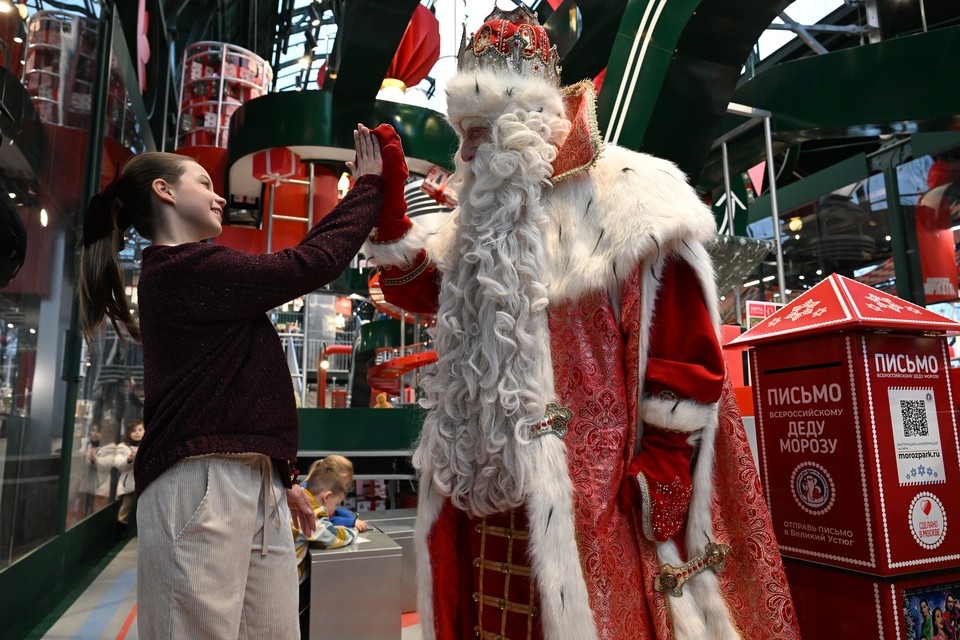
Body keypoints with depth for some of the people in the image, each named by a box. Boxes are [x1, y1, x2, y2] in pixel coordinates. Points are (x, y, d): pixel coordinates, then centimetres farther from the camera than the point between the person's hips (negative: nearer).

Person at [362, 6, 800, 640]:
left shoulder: (628, 203, -8)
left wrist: (660, 476, -12)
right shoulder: (491, 214, 15)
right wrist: (387, 199, 9)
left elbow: (690, 356, -10)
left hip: (587, 492, -6)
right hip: (488, 486, 7)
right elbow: (422, 287, 19)